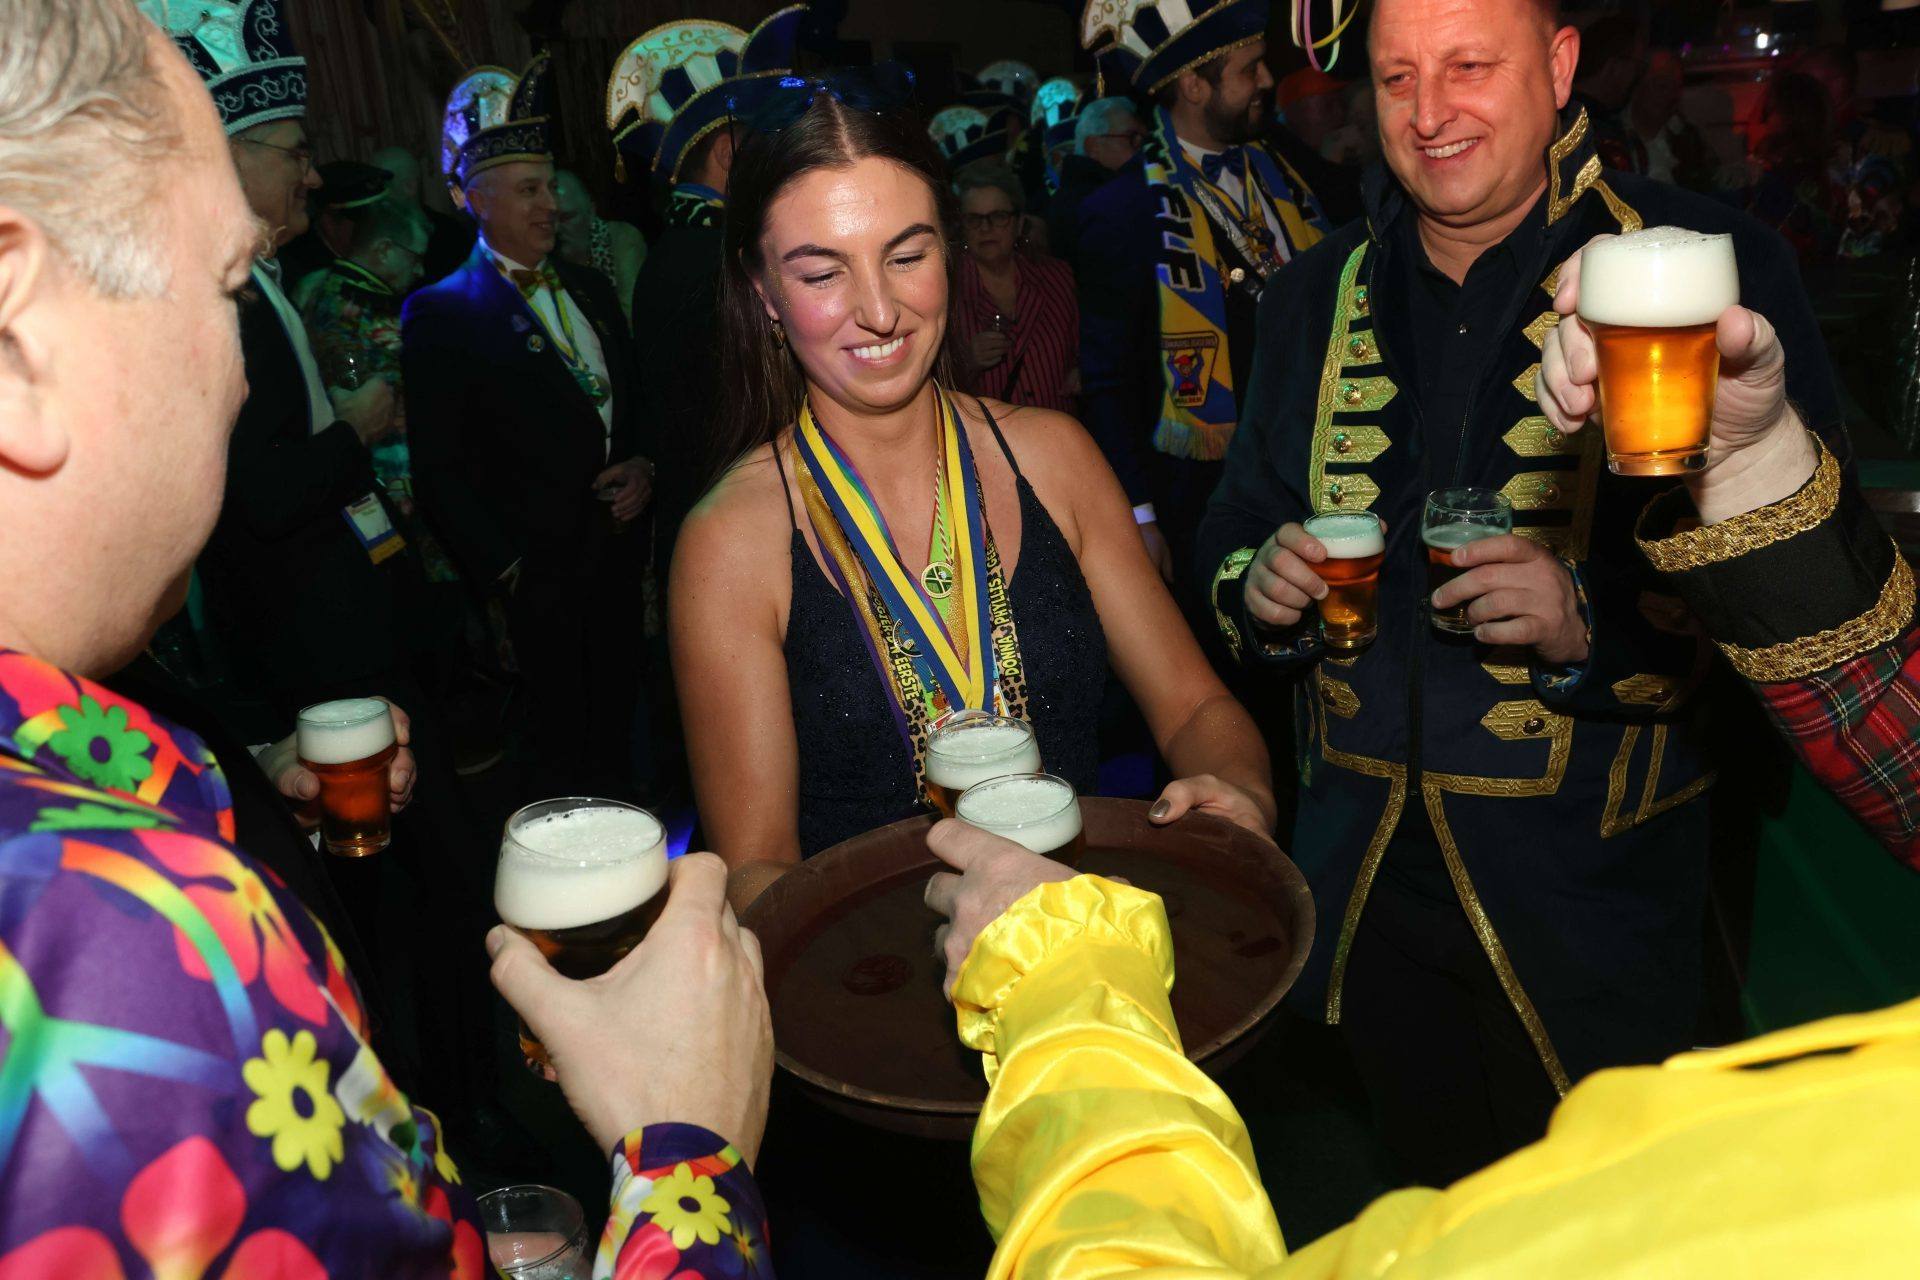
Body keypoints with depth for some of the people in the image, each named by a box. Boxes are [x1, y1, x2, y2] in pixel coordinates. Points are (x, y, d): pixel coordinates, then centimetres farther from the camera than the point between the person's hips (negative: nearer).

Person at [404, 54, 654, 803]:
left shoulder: (589, 289, 13)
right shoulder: (441, 315, -6)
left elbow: (636, 400, 21)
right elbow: (439, 470, -8)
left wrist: (643, 465, 0)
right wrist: (502, 566, -12)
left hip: (618, 558, 5)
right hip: (539, 574, -5)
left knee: (617, 738, 12)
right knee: (561, 755, 5)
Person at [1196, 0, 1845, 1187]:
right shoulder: (1323, 300, 5)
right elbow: (1236, 531, 13)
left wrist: (1598, 618, -28)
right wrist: (1260, 588, -9)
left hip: (1592, 877, -4)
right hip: (1364, 865, 4)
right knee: (1426, 1196, 24)